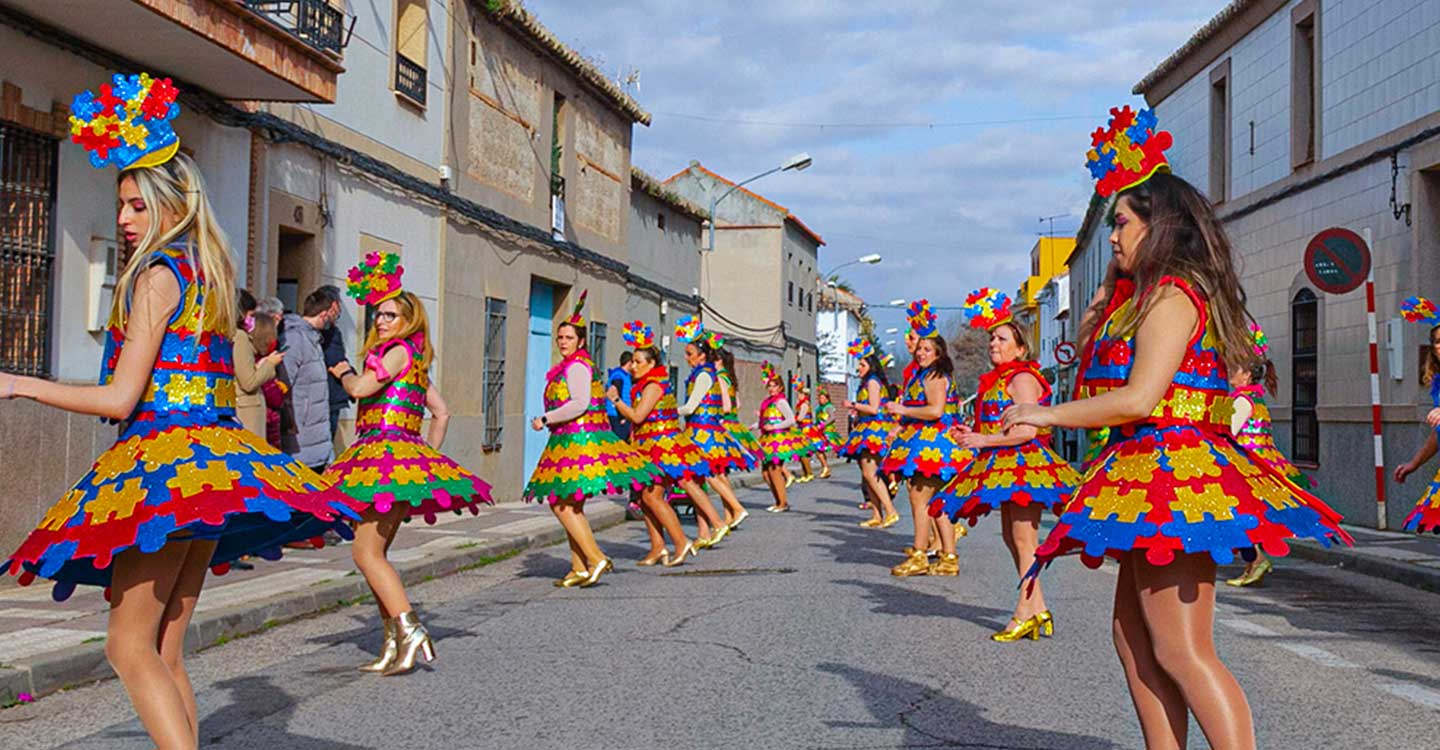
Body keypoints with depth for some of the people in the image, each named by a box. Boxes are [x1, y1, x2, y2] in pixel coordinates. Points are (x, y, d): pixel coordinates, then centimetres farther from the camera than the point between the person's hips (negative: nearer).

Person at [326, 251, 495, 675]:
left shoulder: (400, 350, -8)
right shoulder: (416, 360, 20)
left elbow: (360, 389, -19)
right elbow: (441, 413, 25)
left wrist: (344, 373, 3)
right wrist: (429, 454, 22)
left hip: (389, 454, -10)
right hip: (400, 456, 10)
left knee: (366, 551, -12)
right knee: (372, 553, 10)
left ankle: (409, 632, -18)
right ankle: (393, 644, 10)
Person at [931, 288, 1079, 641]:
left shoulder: (1021, 378, -12)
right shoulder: (997, 381, 18)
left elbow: (1027, 430, -22)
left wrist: (984, 440, -17)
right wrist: (972, 434, 8)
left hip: (1024, 465, -11)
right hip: (1006, 466, 11)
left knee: (1024, 540, -8)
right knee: (1011, 536, 13)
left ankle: (1025, 612, -4)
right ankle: (1038, 610, 20)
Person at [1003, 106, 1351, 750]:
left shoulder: (1171, 294, -11)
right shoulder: (1146, 298, 20)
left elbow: (1140, 399, -20)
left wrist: (1048, 414, -10)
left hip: (1171, 476, -11)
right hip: (1152, 479, 11)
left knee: (1181, 651, -12)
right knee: (1134, 638, 12)